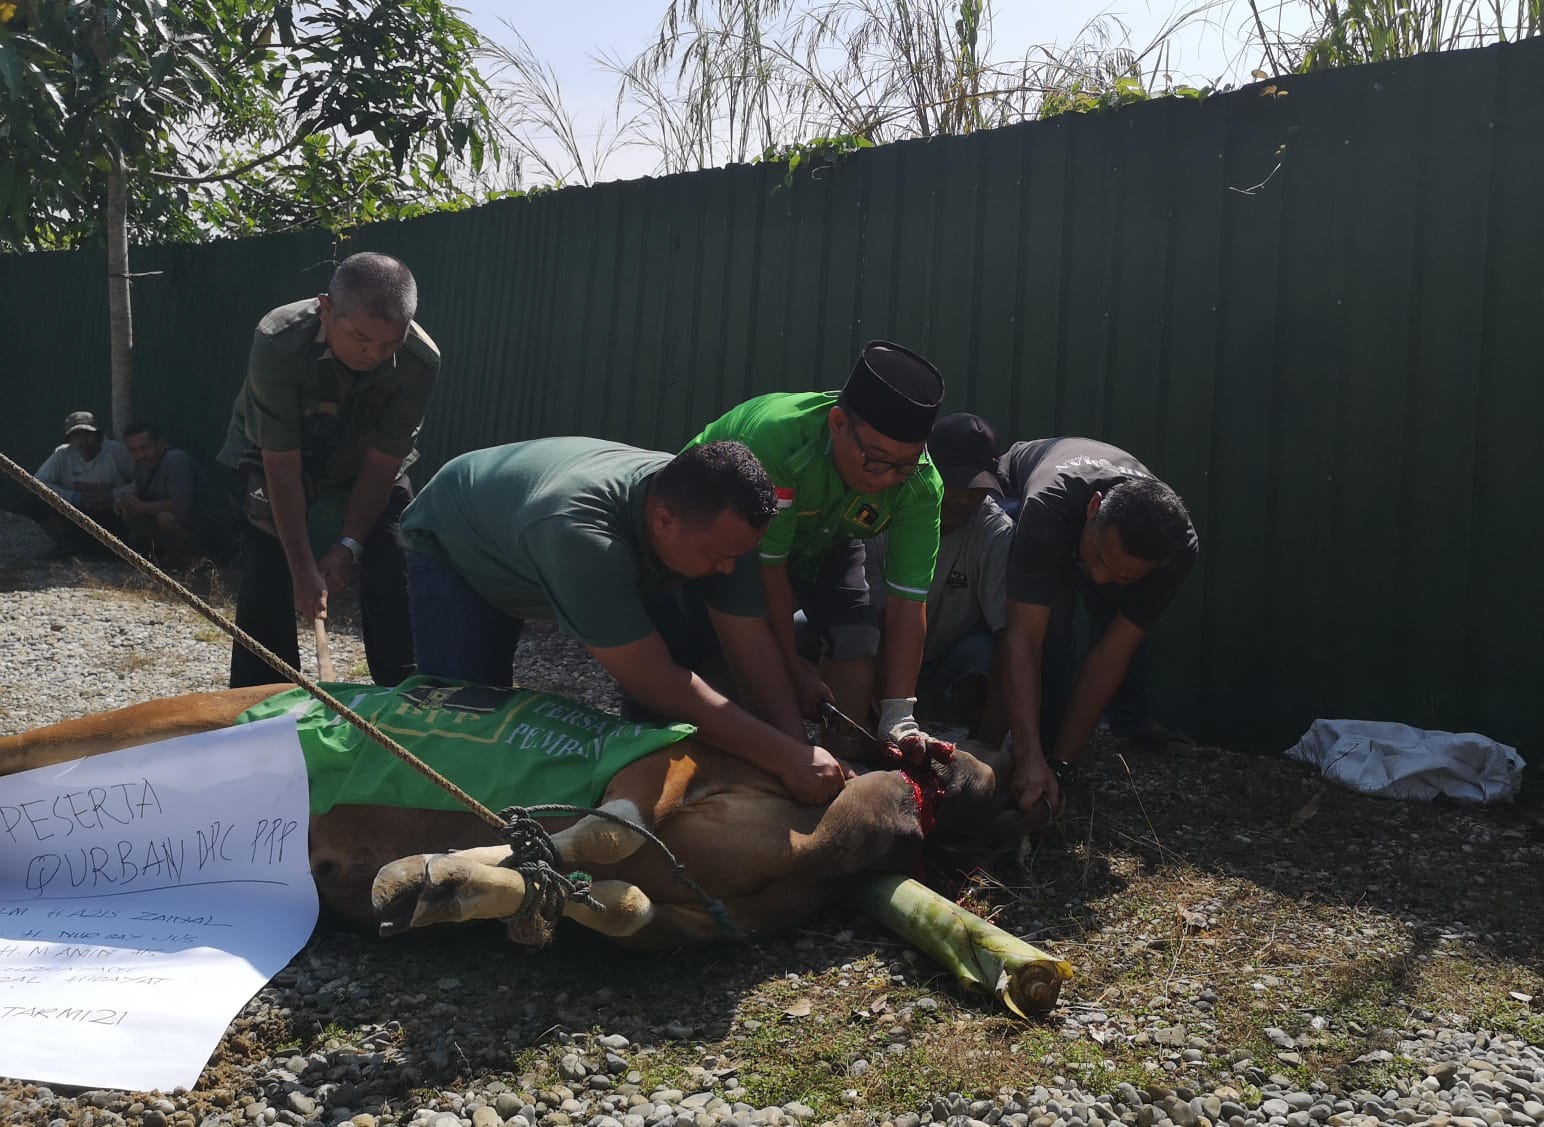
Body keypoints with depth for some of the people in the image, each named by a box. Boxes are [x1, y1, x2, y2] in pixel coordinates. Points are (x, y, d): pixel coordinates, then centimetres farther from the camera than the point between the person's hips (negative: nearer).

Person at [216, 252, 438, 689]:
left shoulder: (420, 360, -32)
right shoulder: (278, 343, -36)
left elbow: (381, 464, -20)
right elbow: (282, 468, -30)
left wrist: (349, 546, -21)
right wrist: (303, 569, -29)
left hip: (369, 468, 2)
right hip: (274, 461, -1)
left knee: (394, 584, -6)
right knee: (266, 587, -11)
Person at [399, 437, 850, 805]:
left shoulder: (715, 519, -29)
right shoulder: (578, 532, -48)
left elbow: (753, 648, -24)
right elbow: (654, 681, -47)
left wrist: (800, 757, -32)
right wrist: (787, 757, -47)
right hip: (454, 544, -5)